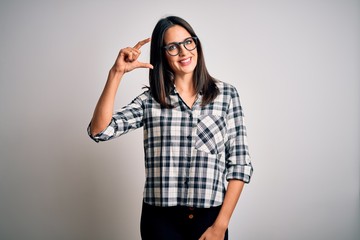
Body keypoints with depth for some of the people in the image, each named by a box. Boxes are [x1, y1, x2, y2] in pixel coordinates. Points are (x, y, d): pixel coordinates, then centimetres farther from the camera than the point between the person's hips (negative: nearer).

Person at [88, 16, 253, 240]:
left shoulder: (226, 94, 0)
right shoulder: (150, 99, 2)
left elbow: (240, 163, -2)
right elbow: (99, 131, -9)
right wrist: (116, 73, -14)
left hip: (210, 218, 0)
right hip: (160, 219, 1)